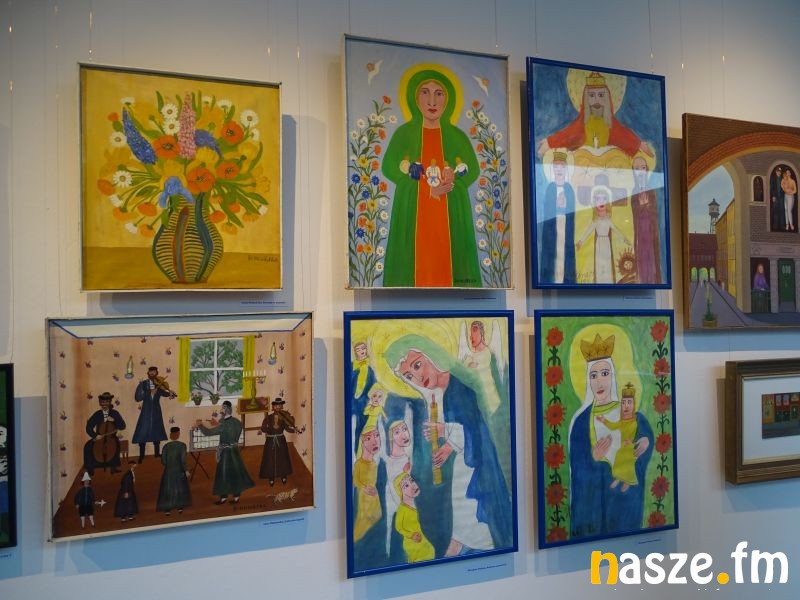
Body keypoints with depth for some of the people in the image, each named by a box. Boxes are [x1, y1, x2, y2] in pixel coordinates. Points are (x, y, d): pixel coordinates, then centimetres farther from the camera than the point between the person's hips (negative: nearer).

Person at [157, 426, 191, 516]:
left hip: (168, 471, 1)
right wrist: (186, 470, -7)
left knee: (168, 489, 11)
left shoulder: (166, 446, -6)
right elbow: (183, 460, -17)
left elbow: (163, 461, -4)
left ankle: (167, 509, 10)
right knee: (181, 488, 16)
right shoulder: (182, 445, -13)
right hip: (179, 471, -1)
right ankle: (180, 507, 22)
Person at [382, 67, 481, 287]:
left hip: (450, 213, 1)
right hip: (412, 212, -1)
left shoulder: (457, 135, 11)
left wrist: (451, 186, -13)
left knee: (447, 263, -5)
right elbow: (388, 167, 0)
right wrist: (426, 188, -11)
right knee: (416, 263, -8)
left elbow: (473, 170, 9)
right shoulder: (404, 133, 6)